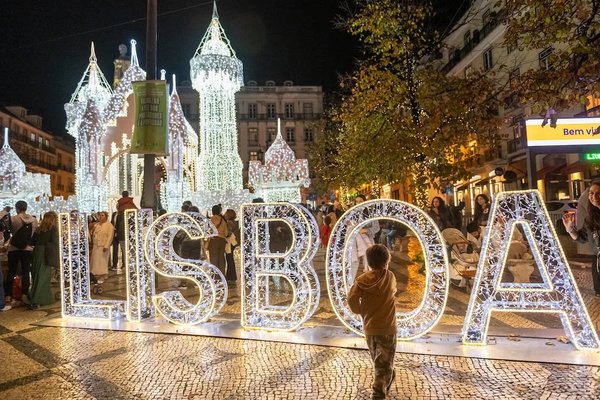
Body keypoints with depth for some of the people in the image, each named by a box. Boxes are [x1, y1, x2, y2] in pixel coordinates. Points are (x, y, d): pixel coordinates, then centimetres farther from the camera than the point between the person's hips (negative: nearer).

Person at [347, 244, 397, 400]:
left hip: (369, 328, 4)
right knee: (384, 365, 6)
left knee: (378, 362, 24)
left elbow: (352, 300, -16)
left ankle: (385, 383, 44)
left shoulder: (361, 280, -9)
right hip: (386, 328, -3)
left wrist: (360, 311, 2)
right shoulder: (390, 277, -9)